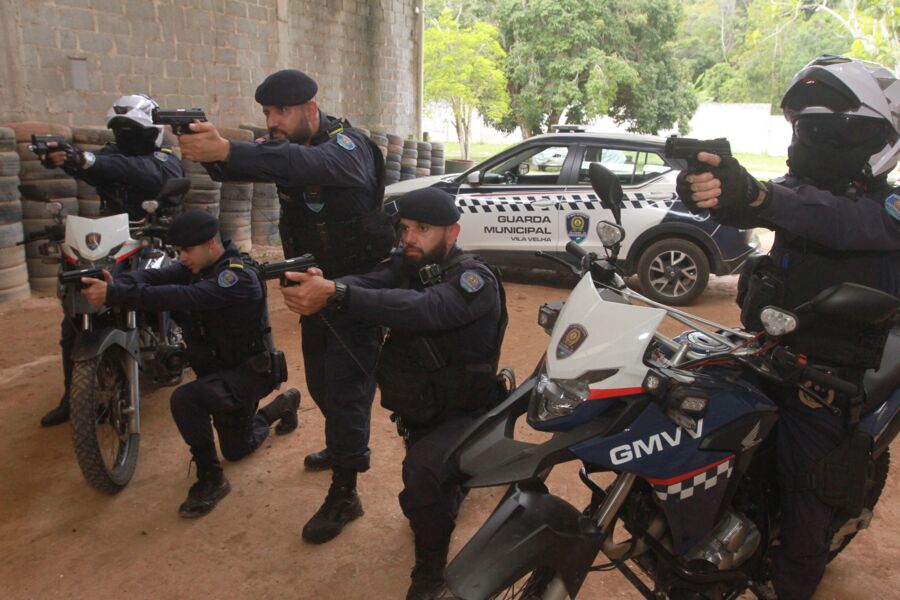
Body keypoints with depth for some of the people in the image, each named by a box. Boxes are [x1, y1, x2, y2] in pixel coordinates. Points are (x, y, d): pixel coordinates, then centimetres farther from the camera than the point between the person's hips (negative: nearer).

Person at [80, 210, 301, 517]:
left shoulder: (239, 276, -26)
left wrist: (116, 294, -45)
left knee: (185, 399, -33)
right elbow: (155, 276, -18)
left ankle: (211, 478, -13)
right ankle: (284, 403, 48)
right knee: (236, 449, 24)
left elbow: (185, 298, -40)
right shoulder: (198, 267, -2)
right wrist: (114, 284, -39)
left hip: (250, 371, -9)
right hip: (219, 370, 9)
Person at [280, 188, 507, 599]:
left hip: (466, 415, -7)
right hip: (419, 412, 7)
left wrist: (335, 296, -56)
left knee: (422, 472, -34)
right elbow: (367, 284, -24)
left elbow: (421, 310, -43)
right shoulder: (406, 266, -3)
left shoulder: (475, 280, -23)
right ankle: (453, 479, 61)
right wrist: (321, 284, -48)